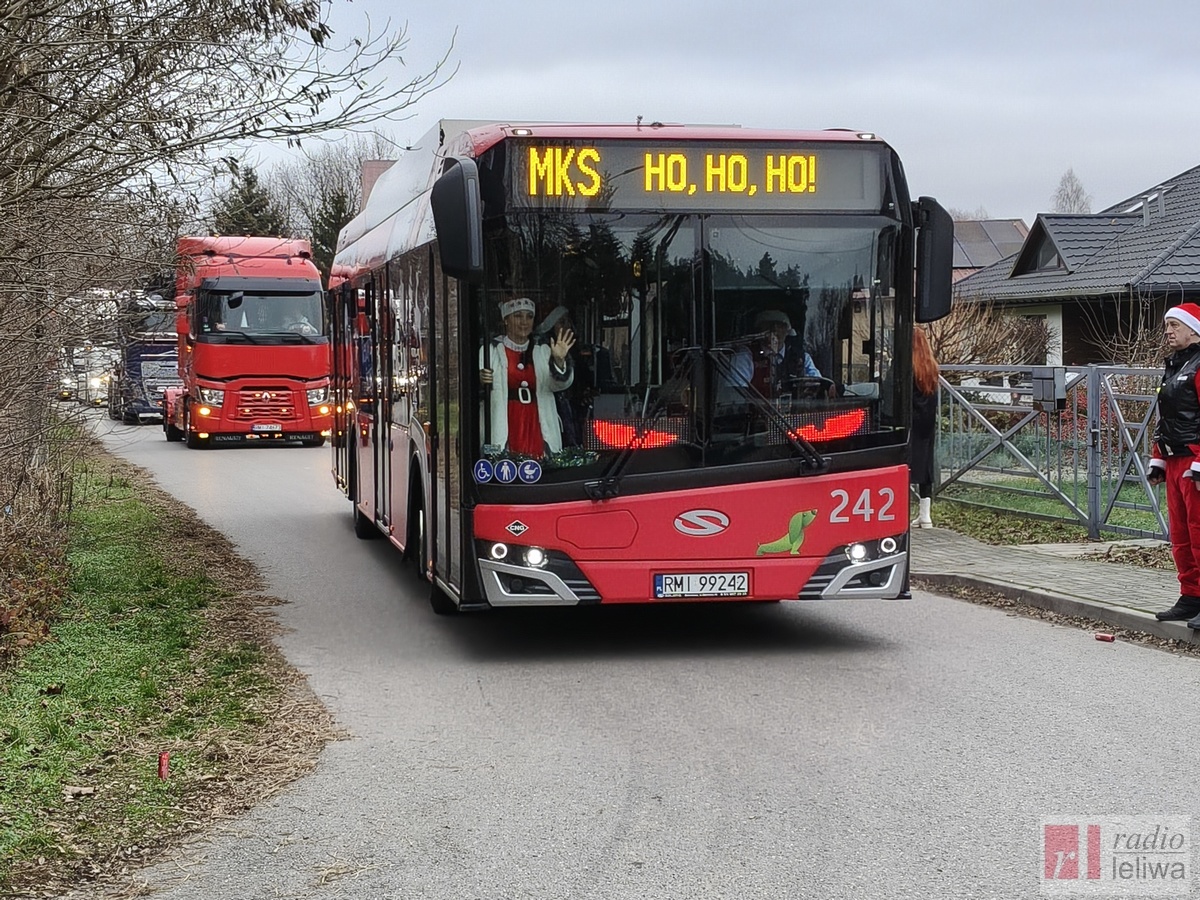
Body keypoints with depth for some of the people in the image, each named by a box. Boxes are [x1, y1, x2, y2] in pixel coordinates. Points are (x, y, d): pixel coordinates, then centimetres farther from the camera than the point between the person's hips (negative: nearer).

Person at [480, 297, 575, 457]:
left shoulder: (542, 351, 14)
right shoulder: (491, 351, 6)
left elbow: (560, 384, 0)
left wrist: (559, 360, -20)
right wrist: (480, 382, -22)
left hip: (537, 430, 2)